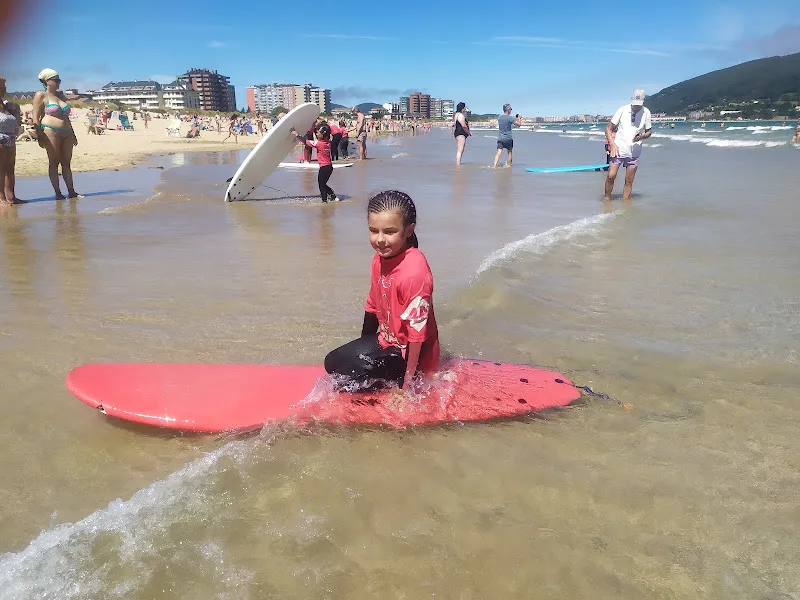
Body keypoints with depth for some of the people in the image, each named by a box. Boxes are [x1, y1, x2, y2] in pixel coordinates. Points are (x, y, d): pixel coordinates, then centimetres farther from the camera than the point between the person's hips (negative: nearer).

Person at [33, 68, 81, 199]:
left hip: (66, 133, 6)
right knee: (54, 163, -2)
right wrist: (40, 136, -13)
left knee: (66, 163, 7)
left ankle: (71, 191, 10)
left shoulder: (61, 94, 18)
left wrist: (73, 134, 21)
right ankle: (58, 193, 0)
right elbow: (36, 117, -5)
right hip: (51, 131, -6)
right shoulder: (41, 95, -1)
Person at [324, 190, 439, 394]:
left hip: (408, 353, -9)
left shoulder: (414, 272, -31)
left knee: (345, 371, -16)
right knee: (333, 362, 15)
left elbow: (417, 329, -27)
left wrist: (409, 377, -20)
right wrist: (361, 348, 15)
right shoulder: (380, 258, -5)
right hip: (387, 339, 9)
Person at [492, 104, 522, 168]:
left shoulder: (499, 117, 5)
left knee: (499, 152, -4)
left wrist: (515, 118, 28)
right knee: (510, 152, 14)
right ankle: (509, 164, 23)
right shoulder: (510, 118, -13)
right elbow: (519, 124, -8)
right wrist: (519, 118, 10)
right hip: (508, 138, -4)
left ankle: (494, 165, -19)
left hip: (500, 138, 4)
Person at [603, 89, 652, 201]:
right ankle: (607, 198, 7)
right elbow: (608, 128, -1)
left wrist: (642, 136, -12)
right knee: (611, 176, -11)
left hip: (634, 151, 2)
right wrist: (612, 144, -12)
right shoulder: (623, 110, -4)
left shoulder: (646, 112, 2)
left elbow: (649, 131, 11)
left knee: (629, 181, 3)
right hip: (618, 149, -2)